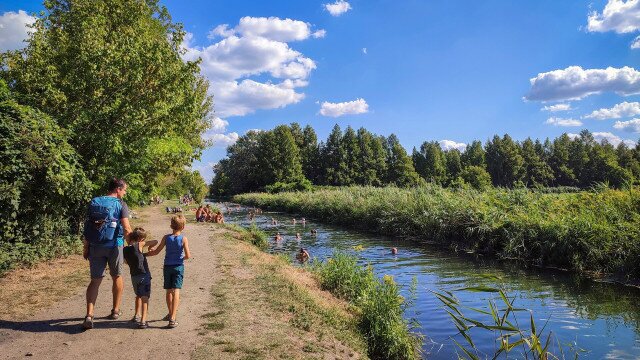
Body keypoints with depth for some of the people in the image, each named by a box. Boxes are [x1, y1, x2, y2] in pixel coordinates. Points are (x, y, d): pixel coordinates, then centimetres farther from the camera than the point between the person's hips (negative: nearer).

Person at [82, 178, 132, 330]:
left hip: (95, 247, 3)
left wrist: (85, 247, 10)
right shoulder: (120, 205, -7)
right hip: (114, 245, -3)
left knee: (95, 280, 9)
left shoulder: (94, 202, 5)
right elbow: (126, 229, -15)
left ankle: (89, 315, -2)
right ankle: (115, 310, 27)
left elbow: (87, 226, 4)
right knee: (117, 277, 17)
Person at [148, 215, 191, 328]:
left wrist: (145, 254, 18)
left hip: (167, 267, 3)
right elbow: (188, 255, -12)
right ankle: (172, 318, -15)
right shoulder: (183, 239, -8)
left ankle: (171, 314, 31)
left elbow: (156, 251, 1)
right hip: (178, 267, -3)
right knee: (176, 291, -6)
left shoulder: (166, 237, -1)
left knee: (169, 291, 15)